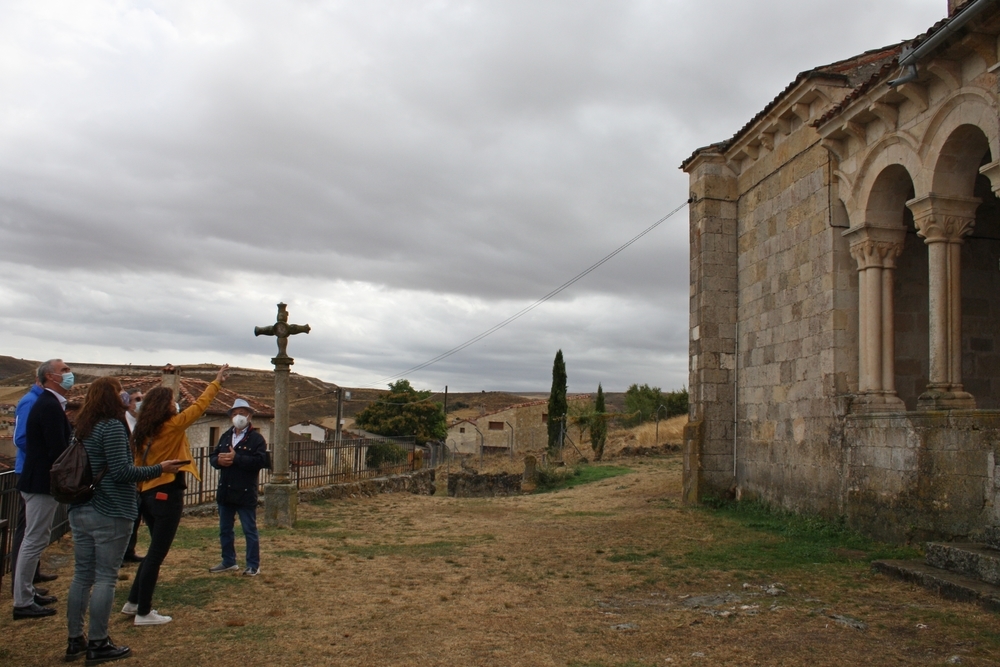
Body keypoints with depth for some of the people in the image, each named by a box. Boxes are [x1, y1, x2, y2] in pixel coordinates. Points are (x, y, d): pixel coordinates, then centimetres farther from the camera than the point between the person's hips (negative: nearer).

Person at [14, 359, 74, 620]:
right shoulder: (50, 406, -19)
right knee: (35, 540, -3)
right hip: (42, 483, -11)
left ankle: (27, 592, 30)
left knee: (35, 539, 19)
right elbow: (58, 450, -24)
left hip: (38, 480, 11)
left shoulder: (48, 403, 13)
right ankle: (23, 602, 5)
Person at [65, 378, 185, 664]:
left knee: (82, 575, 12)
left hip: (80, 511, 8)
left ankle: (75, 641, 19)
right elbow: (120, 471, -19)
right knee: (105, 578, 0)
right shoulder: (112, 426, -14)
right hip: (110, 514, -8)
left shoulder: (83, 427, 11)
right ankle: (97, 645, 5)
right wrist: (159, 469, -11)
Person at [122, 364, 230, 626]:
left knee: (155, 551, 21)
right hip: (167, 495, -8)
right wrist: (216, 382, 6)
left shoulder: (144, 432, 8)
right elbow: (199, 406, -4)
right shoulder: (172, 426, -11)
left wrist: (142, 492, 17)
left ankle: (134, 602, 27)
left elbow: (138, 465, 11)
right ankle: (143, 612, 7)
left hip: (149, 494, 8)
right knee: (157, 553, 0)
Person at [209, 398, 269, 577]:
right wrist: (219, 460, -12)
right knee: (225, 530, 15)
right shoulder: (225, 436, 14)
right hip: (225, 492, 7)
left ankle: (253, 566, 10)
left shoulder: (256, 438, -7)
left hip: (245, 493, -7)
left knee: (250, 531, 2)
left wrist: (236, 458, -23)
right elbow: (213, 457, 12)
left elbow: (261, 460, -21)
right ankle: (229, 562, 29)